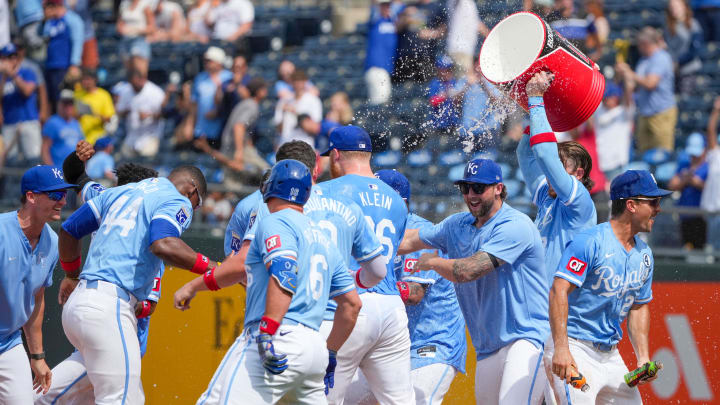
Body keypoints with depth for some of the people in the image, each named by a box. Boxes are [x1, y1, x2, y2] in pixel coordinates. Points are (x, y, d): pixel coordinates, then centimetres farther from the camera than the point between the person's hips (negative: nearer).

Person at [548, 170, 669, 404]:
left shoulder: (644, 254, 12)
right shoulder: (590, 241, -14)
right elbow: (559, 290, -21)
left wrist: (643, 358, 9)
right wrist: (561, 348, -28)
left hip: (610, 355, 8)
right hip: (576, 349, -8)